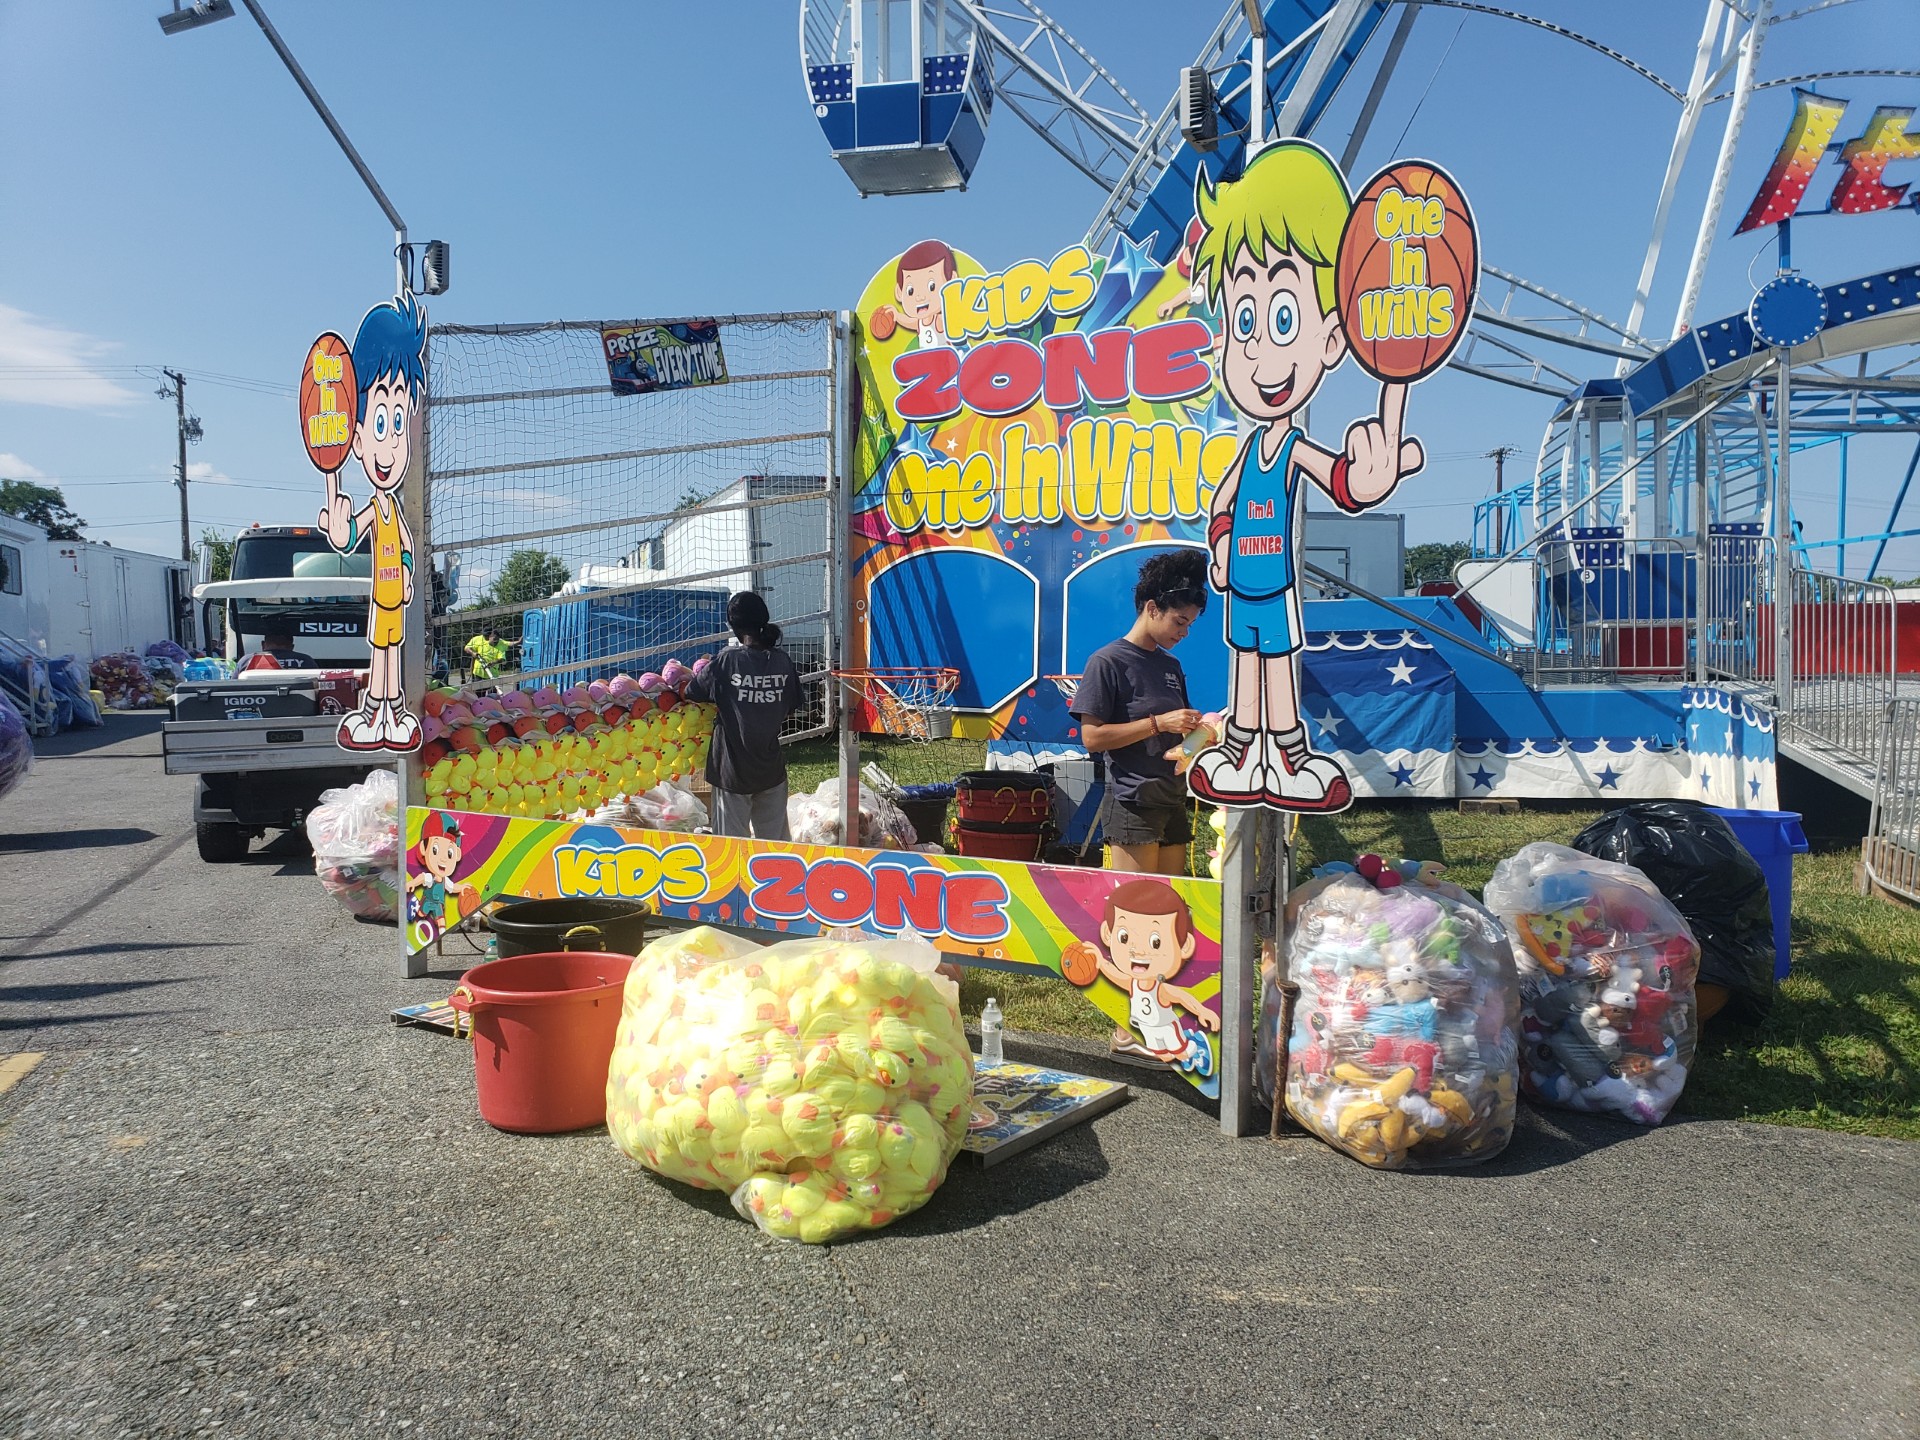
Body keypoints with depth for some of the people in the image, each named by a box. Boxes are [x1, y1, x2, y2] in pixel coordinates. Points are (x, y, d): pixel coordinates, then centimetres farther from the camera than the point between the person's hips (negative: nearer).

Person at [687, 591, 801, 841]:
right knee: (774, 840, 16)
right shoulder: (784, 662, -6)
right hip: (772, 767, 3)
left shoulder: (726, 661, -16)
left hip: (733, 767, -3)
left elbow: (692, 693, -3)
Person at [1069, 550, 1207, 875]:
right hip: (1133, 803, -8)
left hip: (1173, 802, 8)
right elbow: (1091, 736, -15)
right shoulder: (1107, 661, -8)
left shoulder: (1172, 666, 15)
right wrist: (1158, 723, -18)